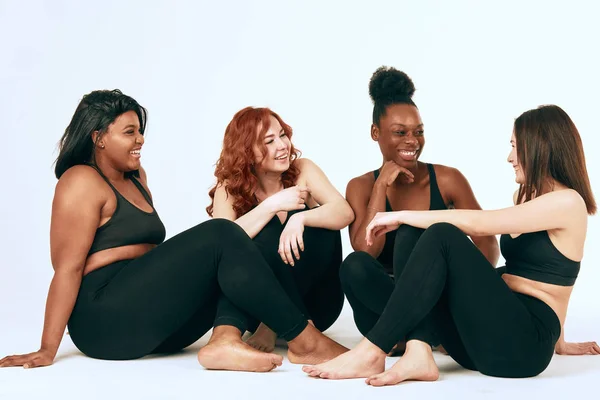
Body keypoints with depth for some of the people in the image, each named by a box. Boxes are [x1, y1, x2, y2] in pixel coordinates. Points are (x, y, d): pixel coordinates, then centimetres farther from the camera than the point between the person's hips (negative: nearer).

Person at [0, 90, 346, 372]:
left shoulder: (136, 178, 20)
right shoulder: (82, 182, -7)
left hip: (149, 323, 9)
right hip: (106, 320, -9)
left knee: (234, 257, -4)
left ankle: (225, 340, -29)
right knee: (221, 237, -17)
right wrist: (47, 350, -16)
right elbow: (68, 268, -14)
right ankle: (304, 340, -16)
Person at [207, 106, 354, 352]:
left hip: (314, 302, 2)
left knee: (321, 222, -25)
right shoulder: (229, 188, -6)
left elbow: (345, 212, -20)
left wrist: (300, 218, -38)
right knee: (268, 234, -28)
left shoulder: (302, 170, -4)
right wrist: (272, 205, -27)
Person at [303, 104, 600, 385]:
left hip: (523, 342, -8)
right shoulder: (525, 196, 21)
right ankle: (418, 353, -29)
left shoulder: (567, 202, -7)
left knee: (442, 235, -25)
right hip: (485, 338, 8)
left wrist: (401, 216, -11)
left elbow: (477, 224, -16)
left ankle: (372, 353, -27)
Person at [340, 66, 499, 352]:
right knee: (355, 265, -31)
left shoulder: (447, 179, -1)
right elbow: (366, 250, -13)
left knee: (410, 235, -28)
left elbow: (487, 243, -1)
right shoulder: (361, 187, 2)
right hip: (383, 306, 1)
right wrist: (381, 186, -14)